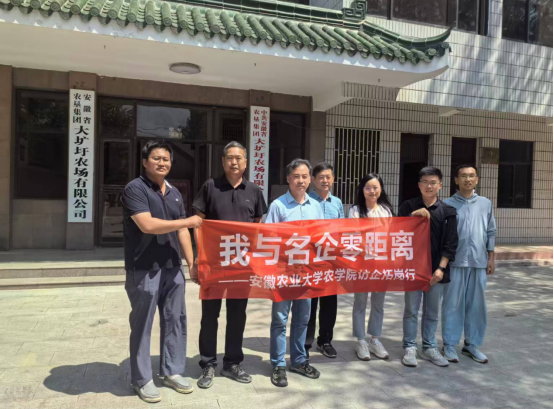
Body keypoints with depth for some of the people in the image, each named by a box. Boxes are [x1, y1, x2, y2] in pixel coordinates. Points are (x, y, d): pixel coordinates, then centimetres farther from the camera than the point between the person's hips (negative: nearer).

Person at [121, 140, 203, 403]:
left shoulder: (174, 193, 13)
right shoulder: (135, 189, -10)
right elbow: (148, 225, -22)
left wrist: (191, 262, 8)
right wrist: (188, 221, -14)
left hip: (172, 268, 7)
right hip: (144, 270, -7)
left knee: (176, 321, 12)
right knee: (142, 325, 5)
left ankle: (172, 372, 27)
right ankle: (142, 379, 21)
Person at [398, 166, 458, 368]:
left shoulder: (448, 211, 3)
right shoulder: (409, 206, 1)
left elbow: (450, 243, 1)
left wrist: (441, 268, -7)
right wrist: (413, 215, -18)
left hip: (435, 268, 1)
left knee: (432, 312, 11)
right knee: (411, 309, 6)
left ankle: (429, 348, 24)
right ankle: (409, 348, 17)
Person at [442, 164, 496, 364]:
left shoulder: (486, 203, 9)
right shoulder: (448, 204, -1)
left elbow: (491, 232, 12)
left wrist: (491, 258, 8)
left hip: (479, 261, 3)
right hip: (455, 261, -3)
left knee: (477, 304, 9)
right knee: (453, 304, 3)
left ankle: (472, 344, 23)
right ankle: (449, 345, 14)